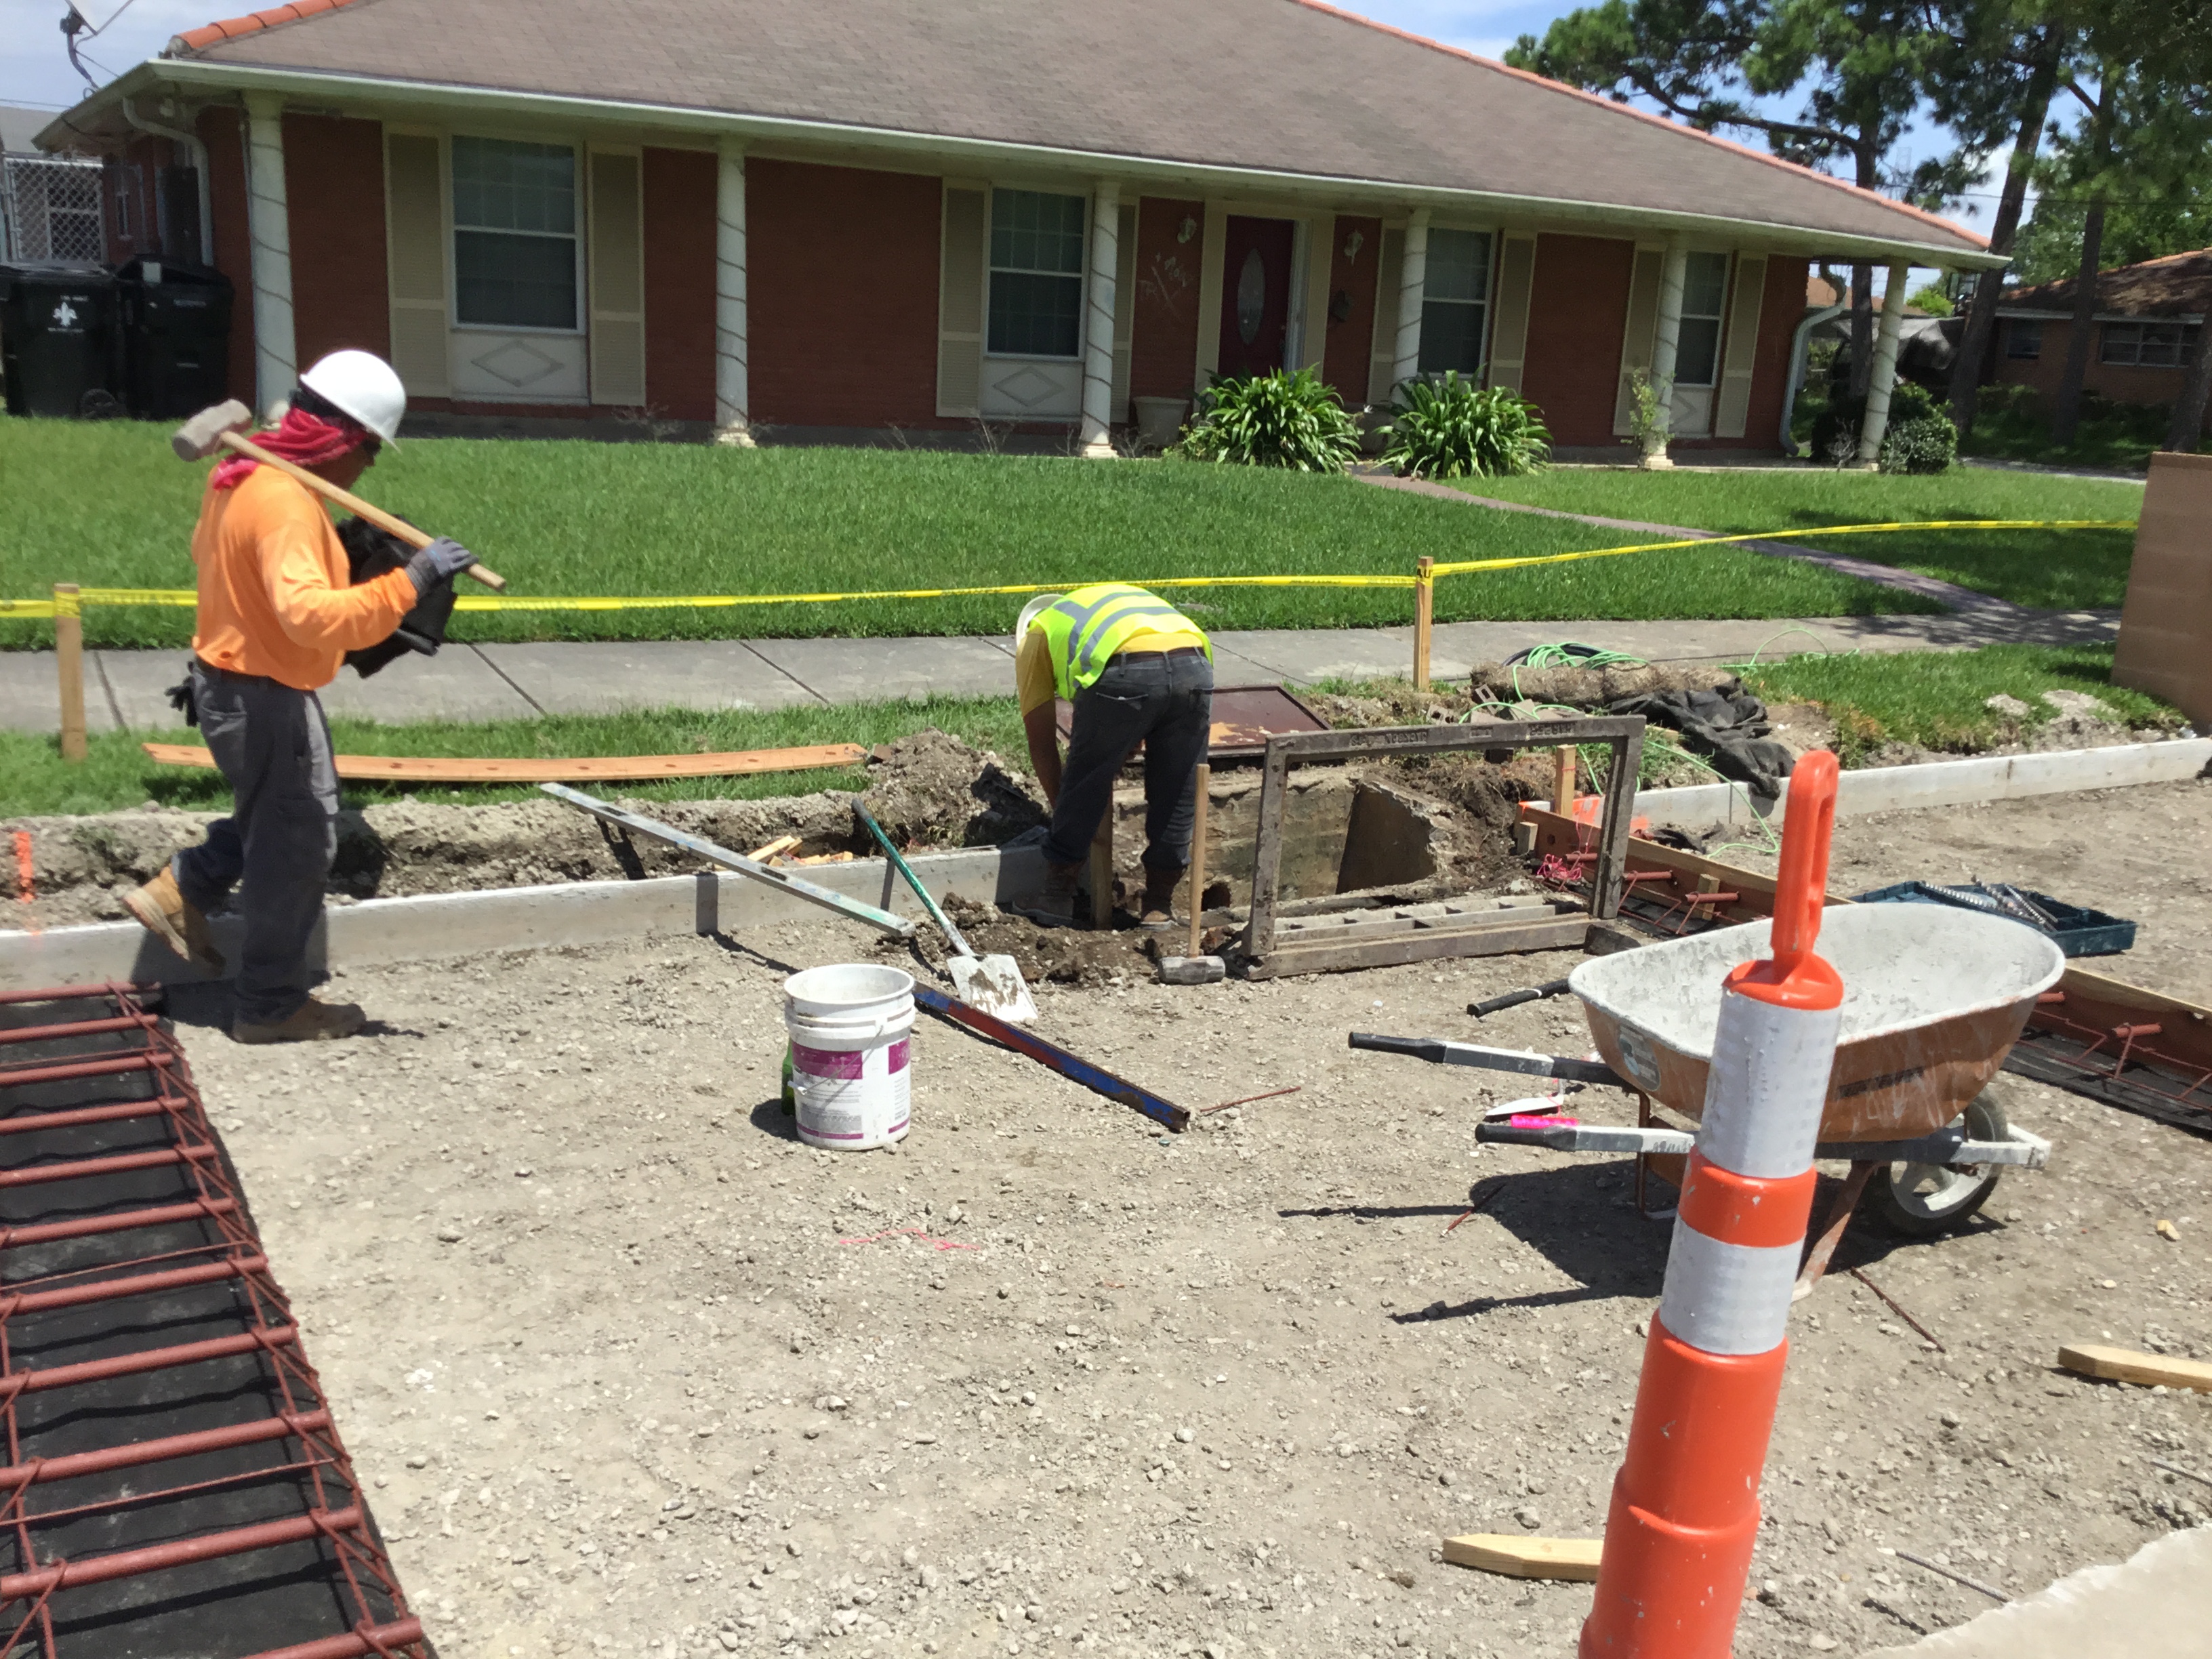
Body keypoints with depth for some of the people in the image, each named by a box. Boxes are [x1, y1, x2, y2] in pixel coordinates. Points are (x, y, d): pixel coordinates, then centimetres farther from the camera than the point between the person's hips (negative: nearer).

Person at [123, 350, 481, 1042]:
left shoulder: (242, 474, 4)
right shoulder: (288, 501, -27)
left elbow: (207, 552, 21)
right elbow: (311, 615, -40)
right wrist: (409, 581, -43)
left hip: (229, 680, 10)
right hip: (266, 699, -10)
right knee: (299, 844, 4)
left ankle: (181, 891, 28)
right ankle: (272, 1006, 15)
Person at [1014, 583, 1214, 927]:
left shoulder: (1038, 633, 30)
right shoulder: (1124, 599, 44)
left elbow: (1041, 743, 28)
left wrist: (1060, 805, 39)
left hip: (1125, 674, -4)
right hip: (1195, 665, 5)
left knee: (1082, 786, 15)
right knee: (1176, 797, 18)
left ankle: (1058, 895, 23)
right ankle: (1160, 905, 29)